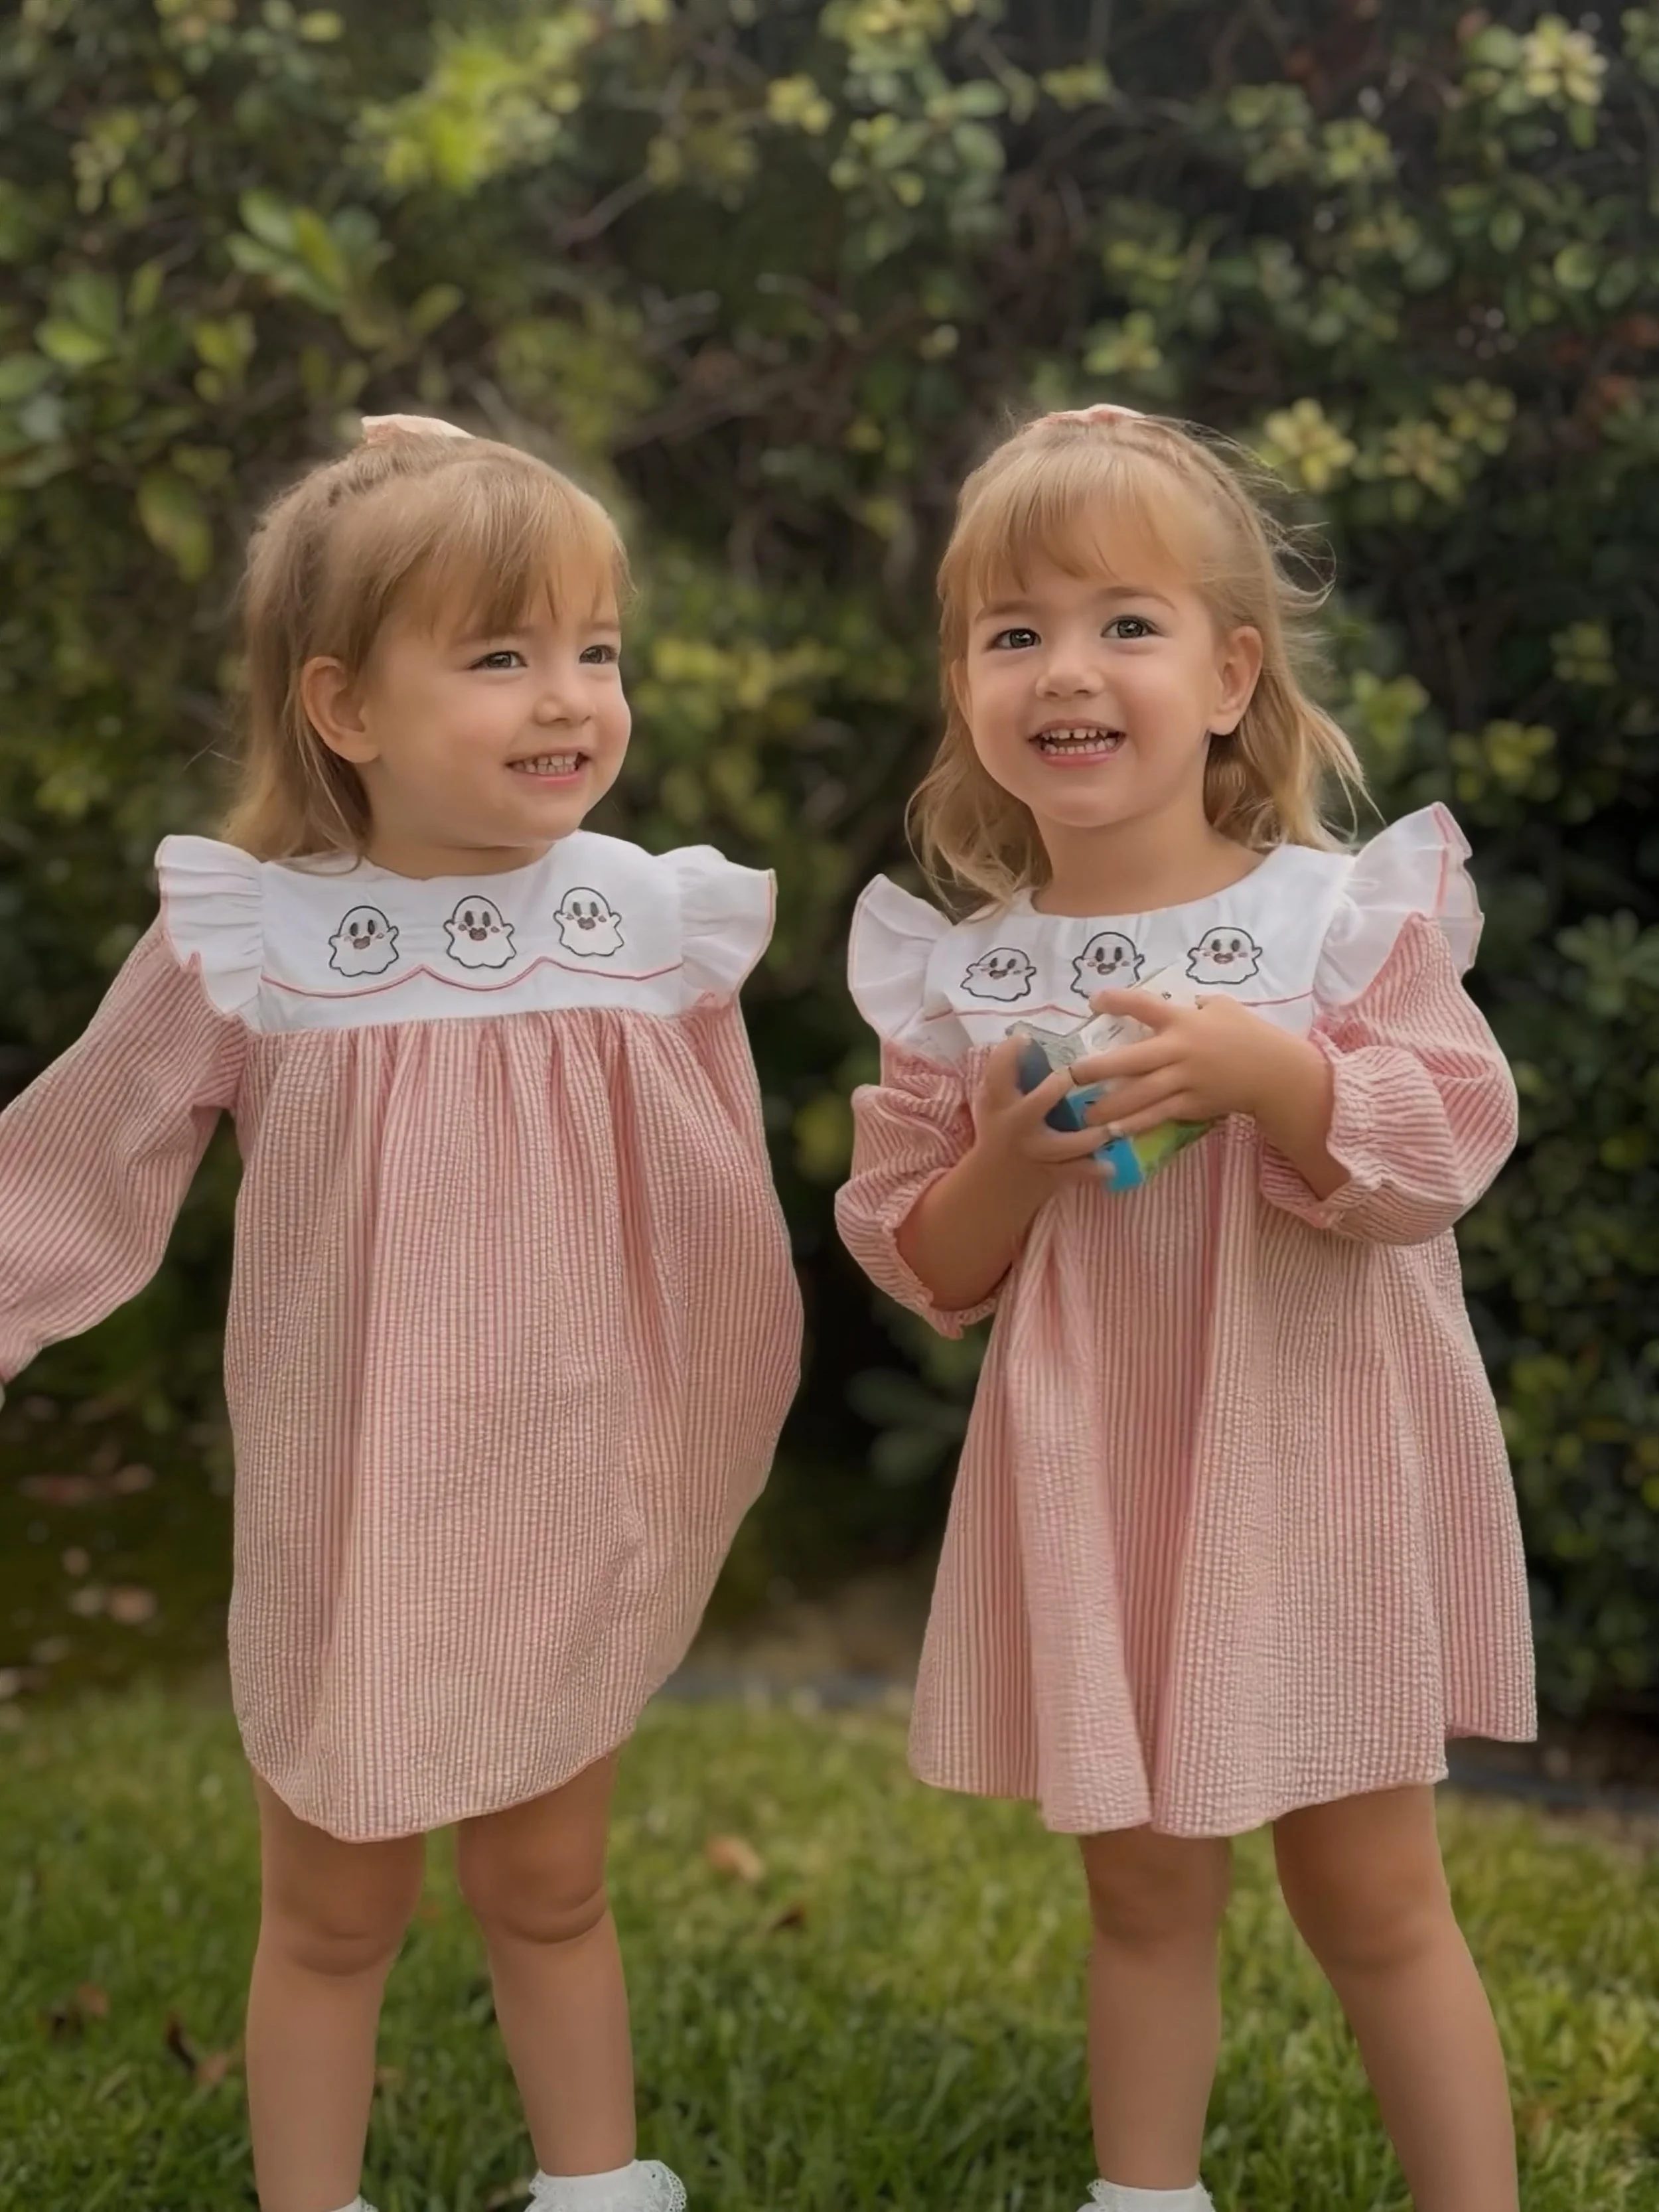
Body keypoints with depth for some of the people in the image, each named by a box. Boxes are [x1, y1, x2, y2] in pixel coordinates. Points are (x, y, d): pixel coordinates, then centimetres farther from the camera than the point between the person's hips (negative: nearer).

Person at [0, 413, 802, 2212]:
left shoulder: (659, 927, -8)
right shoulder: (244, 947, -14)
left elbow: (724, 1239, 1)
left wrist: (709, 1467, 7)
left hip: (573, 1517, 2)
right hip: (349, 1529, -1)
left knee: (548, 1888, 19)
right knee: (332, 1915, 16)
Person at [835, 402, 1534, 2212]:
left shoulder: (1340, 912, -8)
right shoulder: (959, 975, -1)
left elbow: (1448, 1147, -15)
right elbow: (924, 1268, 2)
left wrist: (1262, 1071, -29)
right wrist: (1010, 1152, -17)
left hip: (1313, 1469, -2)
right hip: (1102, 1492, 3)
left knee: (1370, 1893, 7)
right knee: (1142, 1884, 16)